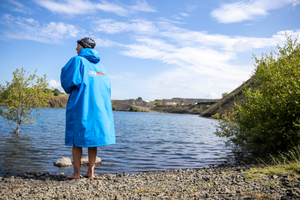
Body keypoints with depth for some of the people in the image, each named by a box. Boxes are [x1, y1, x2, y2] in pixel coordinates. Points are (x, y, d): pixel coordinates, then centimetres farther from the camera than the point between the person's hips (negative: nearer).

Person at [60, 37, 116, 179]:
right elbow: (107, 86, 11)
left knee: (77, 140, 3)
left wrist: (70, 91, 9)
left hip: (80, 106, -5)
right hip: (98, 107, 6)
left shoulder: (77, 60, -4)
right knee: (93, 138, 9)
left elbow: (69, 81, -12)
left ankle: (76, 173, 7)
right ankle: (91, 172, 13)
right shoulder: (99, 64, 14)